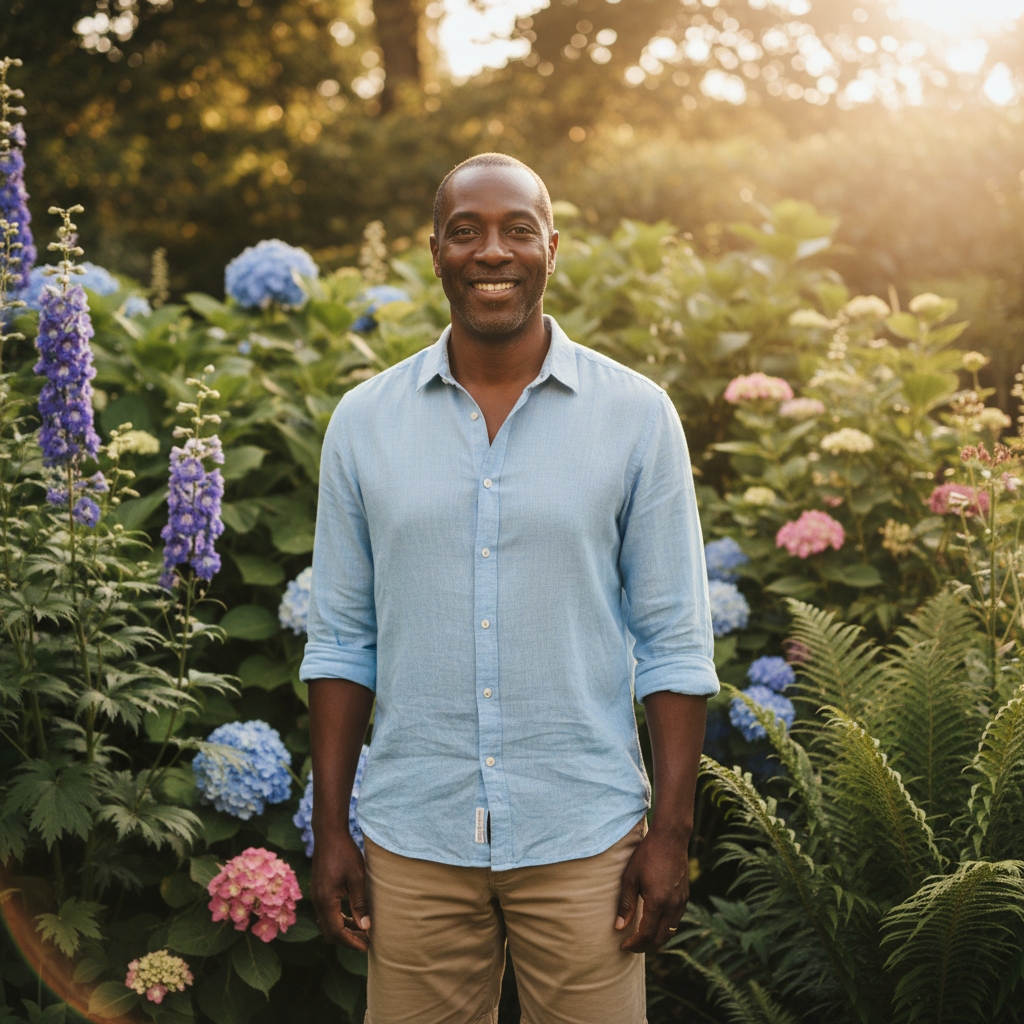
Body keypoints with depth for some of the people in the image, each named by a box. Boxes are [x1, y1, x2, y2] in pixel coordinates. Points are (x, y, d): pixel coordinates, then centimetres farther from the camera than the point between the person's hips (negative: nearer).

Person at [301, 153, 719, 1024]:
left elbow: (674, 640, -1)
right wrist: (329, 831, 3)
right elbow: (341, 639, 7)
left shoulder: (637, 415, -2)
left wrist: (671, 833, -5)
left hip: (584, 839, -1)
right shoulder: (365, 422, 3)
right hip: (414, 841, 2)